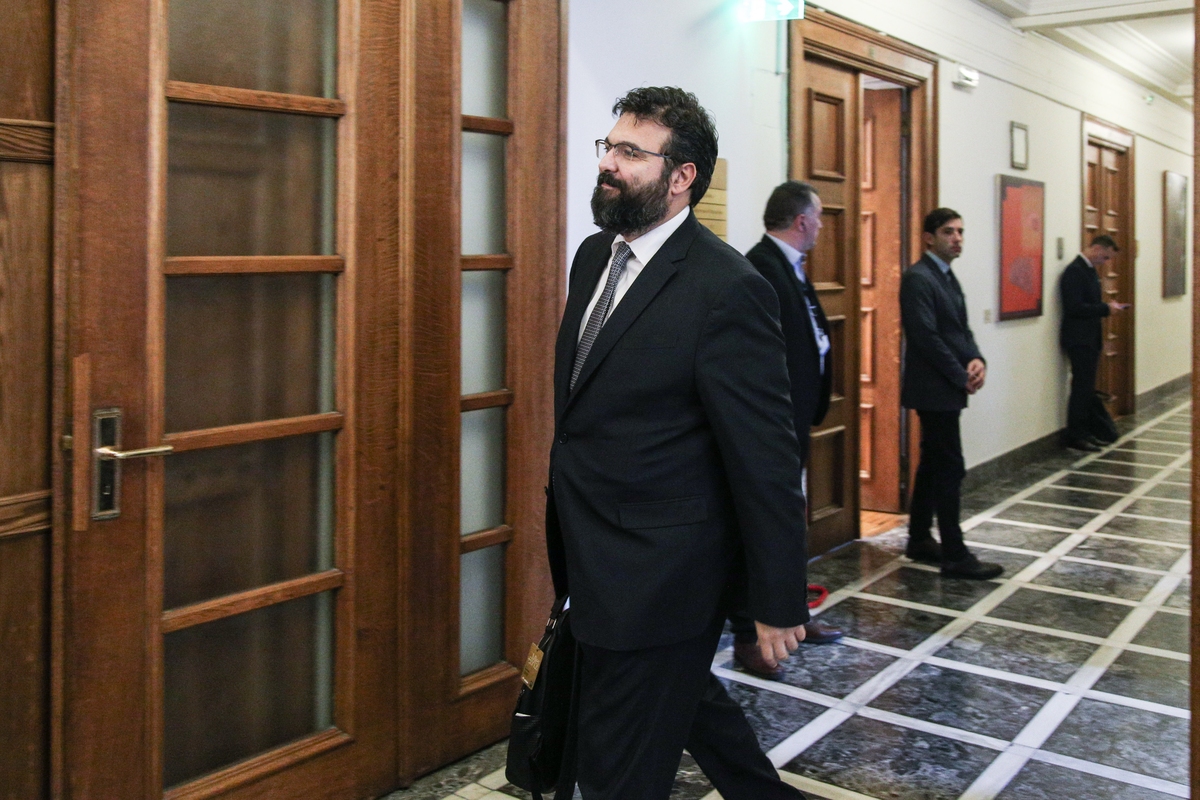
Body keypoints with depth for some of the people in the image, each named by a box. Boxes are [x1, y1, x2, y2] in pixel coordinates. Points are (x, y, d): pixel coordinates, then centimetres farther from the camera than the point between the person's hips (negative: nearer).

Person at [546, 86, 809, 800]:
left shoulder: (728, 290, -21)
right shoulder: (594, 256, 5)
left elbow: (766, 458, -19)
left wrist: (780, 602, -14)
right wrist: (566, 526, 20)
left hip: (655, 576, -8)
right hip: (592, 554, 9)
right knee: (688, 697, 27)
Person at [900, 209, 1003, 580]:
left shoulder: (948, 277, 15)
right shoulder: (918, 278, -15)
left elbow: (961, 329, 16)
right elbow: (927, 337, -21)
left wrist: (976, 360, -4)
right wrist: (962, 378, -15)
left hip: (947, 387, 10)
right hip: (934, 389, -10)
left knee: (932, 465, 14)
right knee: (950, 467, -7)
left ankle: (919, 540, 24)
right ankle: (955, 555, 0)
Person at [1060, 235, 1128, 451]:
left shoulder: (1090, 270, 14)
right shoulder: (1074, 271, -16)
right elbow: (1074, 307, -23)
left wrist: (1108, 307, 8)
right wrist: (1106, 308, -18)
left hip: (1090, 338, 10)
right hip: (1078, 339, -10)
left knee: (1087, 387, 13)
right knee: (1082, 387, -7)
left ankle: (1086, 431, 20)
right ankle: (1074, 436, 0)